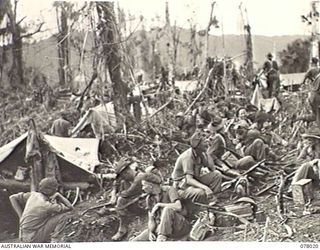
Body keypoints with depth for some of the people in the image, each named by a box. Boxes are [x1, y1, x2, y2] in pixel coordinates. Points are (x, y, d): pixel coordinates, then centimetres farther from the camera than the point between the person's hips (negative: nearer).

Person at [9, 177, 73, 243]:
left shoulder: (33, 195, -1)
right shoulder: (47, 206, -22)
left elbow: (12, 198, 7)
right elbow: (70, 207, -13)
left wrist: (21, 217, 6)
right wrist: (58, 195, -3)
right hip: (34, 238, -8)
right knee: (63, 216, -11)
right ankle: (53, 239, -3)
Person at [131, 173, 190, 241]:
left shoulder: (170, 190, -11)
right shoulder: (149, 199, 8)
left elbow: (178, 207, -28)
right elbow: (151, 220, 7)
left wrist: (159, 205, -19)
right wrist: (150, 232, -14)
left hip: (179, 226, -5)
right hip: (160, 228, 6)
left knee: (167, 210, -35)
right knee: (135, 241, -8)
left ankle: (161, 238, -31)